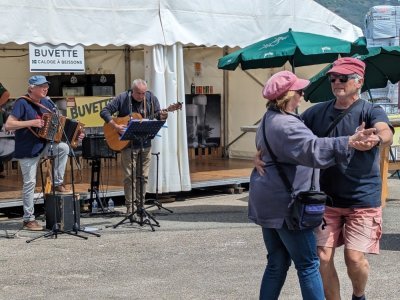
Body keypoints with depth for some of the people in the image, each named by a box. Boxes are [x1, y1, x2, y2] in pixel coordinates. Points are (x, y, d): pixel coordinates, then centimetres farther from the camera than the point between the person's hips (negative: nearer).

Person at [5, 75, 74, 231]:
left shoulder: (47, 103, 7)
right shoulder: (22, 103, -13)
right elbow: (8, 125, -21)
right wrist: (30, 122, -27)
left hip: (44, 145, 5)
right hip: (27, 150, -5)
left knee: (64, 147, -21)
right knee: (29, 183, -3)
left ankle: (58, 183, -5)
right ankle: (28, 219, 9)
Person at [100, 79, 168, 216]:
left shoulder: (151, 98, 2)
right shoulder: (122, 99, -8)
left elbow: (157, 116, 6)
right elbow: (104, 111, -8)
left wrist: (162, 117, -18)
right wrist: (115, 126, -18)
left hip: (145, 144, 3)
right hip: (128, 144, -3)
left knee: (143, 176, 7)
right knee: (130, 176, -4)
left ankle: (139, 205, 17)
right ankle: (130, 207, 2)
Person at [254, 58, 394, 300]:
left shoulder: (371, 112, -6)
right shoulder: (317, 112, 6)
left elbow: (387, 134, -27)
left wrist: (375, 139, -52)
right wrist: (261, 154, -11)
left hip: (362, 200, -3)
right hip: (326, 198, 3)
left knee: (355, 258, -10)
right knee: (323, 257, -5)